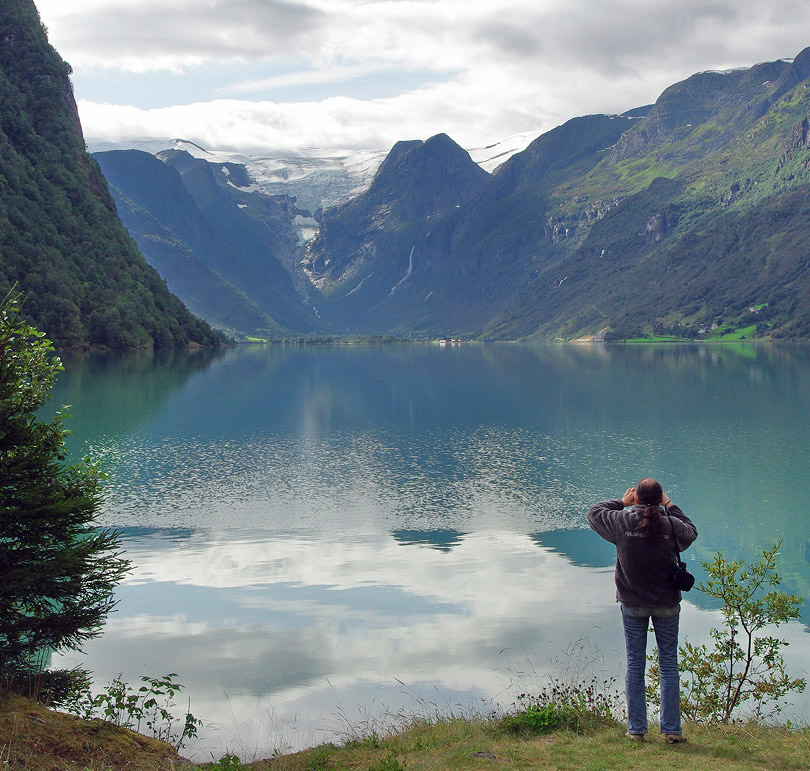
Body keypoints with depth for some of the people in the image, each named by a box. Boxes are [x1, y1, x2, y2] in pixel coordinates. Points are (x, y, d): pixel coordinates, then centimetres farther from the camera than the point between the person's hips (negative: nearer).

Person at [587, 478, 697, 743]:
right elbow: (691, 532, 12)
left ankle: (636, 729, 10)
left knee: (635, 664, 8)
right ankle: (671, 729, 9)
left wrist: (621, 502, 16)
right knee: (669, 664, 8)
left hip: (633, 604, 0)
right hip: (666, 603, 0)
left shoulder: (623, 521, -10)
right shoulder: (671, 524, -11)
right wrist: (670, 507, 14)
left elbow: (594, 513, 8)